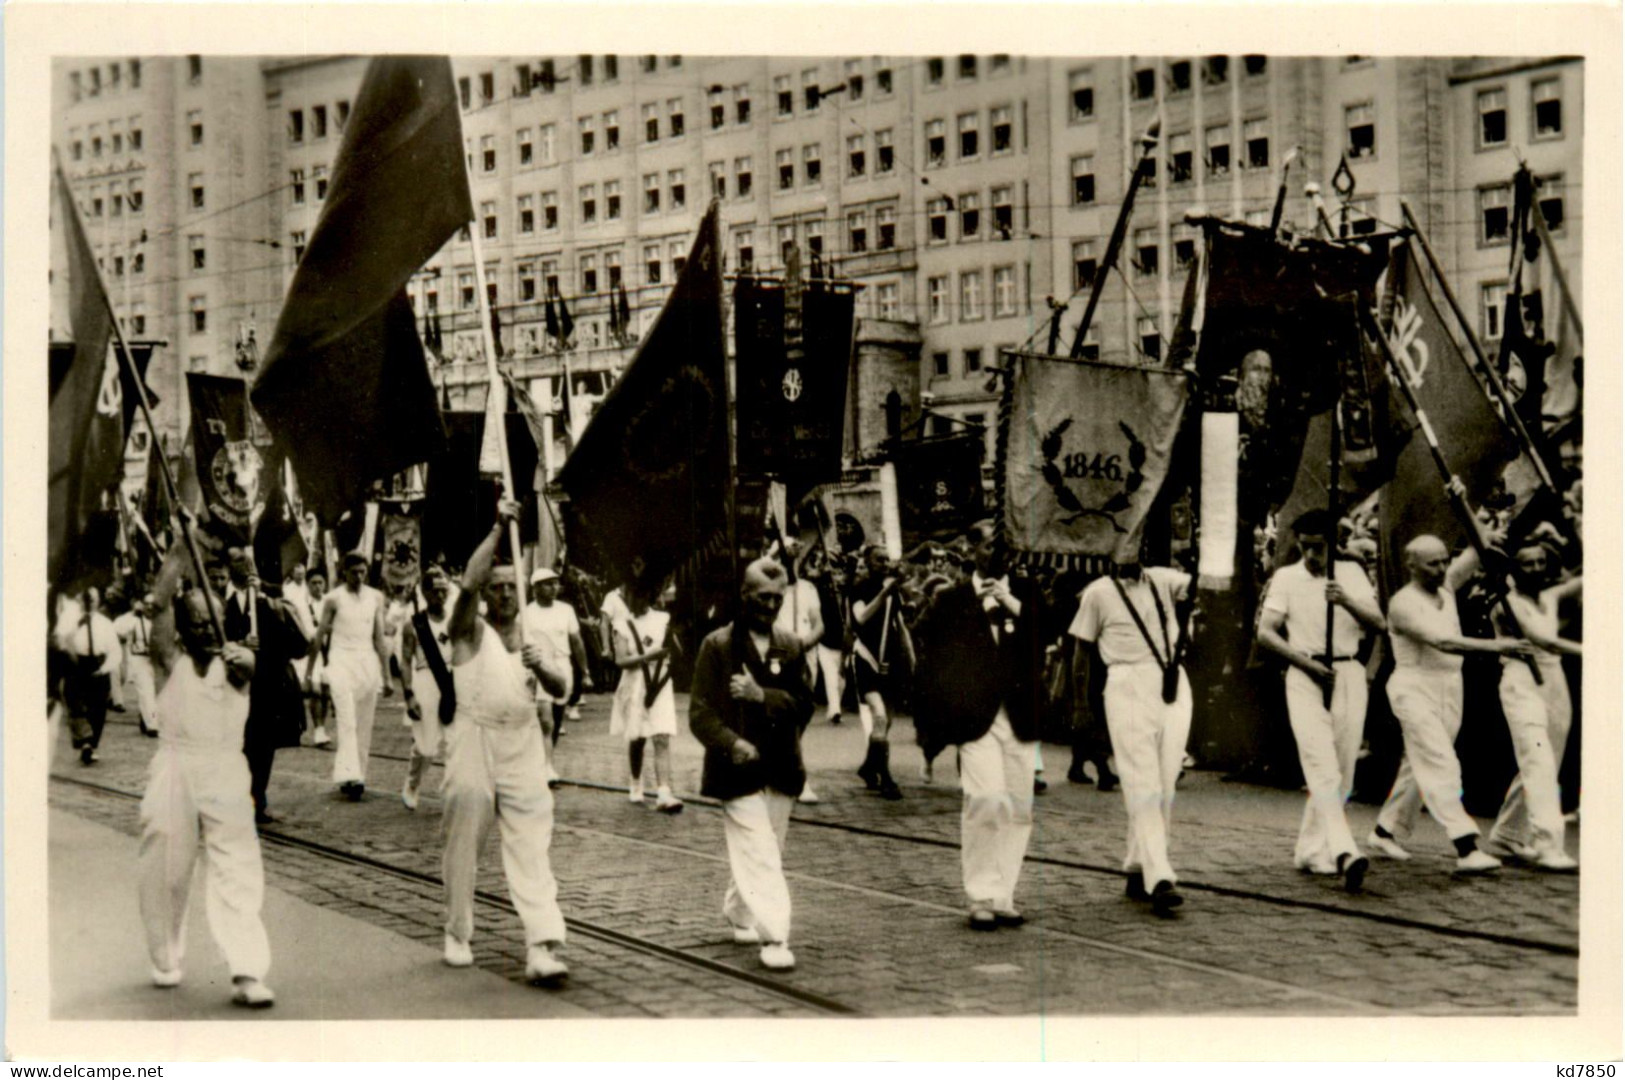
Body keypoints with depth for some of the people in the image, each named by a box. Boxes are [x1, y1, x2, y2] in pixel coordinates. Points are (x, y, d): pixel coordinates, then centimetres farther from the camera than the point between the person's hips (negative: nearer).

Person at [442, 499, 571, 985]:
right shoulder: (470, 631, 3)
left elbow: (560, 687, 7)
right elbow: (469, 582, -15)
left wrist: (542, 667, -14)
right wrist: (498, 530, -17)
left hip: (523, 746, 2)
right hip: (473, 743, -2)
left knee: (532, 847, -7)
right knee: (464, 843, 6)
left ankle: (542, 948, -13)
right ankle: (457, 934, 24)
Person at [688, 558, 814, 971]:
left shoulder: (788, 647, 9)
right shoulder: (717, 646, -4)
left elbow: (804, 704, 0)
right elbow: (701, 713, -8)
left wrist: (762, 695, -17)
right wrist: (732, 743, -25)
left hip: (781, 768, 5)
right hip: (738, 769, -5)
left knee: (764, 852, 15)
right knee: (759, 854, -12)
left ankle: (739, 914, 34)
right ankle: (774, 938, -14)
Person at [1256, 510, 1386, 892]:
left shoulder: (1351, 573, 10)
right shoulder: (1286, 577, 5)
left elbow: (1379, 624, -1)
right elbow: (1265, 632, -1)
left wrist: (1347, 602, -20)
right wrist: (1307, 663, -12)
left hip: (1349, 674, 3)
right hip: (1305, 676, -3)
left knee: (1342, 769, 4)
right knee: (1322, 766, -16)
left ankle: (1312, 851, 17)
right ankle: (1345, 853, -28)